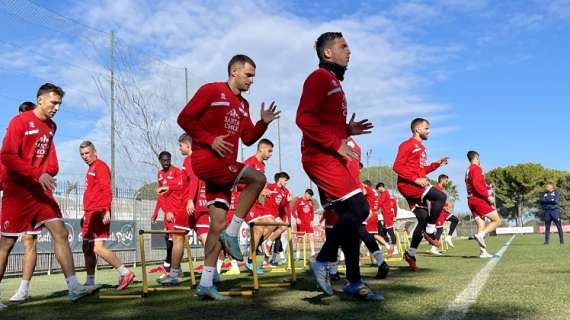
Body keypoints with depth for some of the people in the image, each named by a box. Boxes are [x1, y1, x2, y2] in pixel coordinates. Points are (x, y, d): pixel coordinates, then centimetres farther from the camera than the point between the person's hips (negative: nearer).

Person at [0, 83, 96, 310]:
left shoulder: (51, 126, 12)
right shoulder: (20, 121, -9)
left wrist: (51, 171, 5)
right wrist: (37, 174, -24)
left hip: (41, 190, 6)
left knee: (60, 232, -4)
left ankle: (73, 287, -4)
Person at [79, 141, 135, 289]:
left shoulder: (100, 166, -7)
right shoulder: (91, 169, 21)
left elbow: (107, 190, -17)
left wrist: (106, 210, -27)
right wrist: (86, 214, 24)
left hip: (99, 213, -10)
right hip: (90, 213, 10)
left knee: (98, 248, -17)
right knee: (87, 248, 12)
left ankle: (125, 273, -15)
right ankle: (90, 282, 19)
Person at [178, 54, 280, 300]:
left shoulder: (243, 105, 18)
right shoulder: (211, 91, -4)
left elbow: (248, 138, 17)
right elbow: (185, 118, -9)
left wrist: (264, 123, 1)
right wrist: (210, 140, -18)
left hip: (224, 165, 8)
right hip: (206, 159, -8)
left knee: (218, 222, 3)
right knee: (258, 178, -19)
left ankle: (206, 283, 8)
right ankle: (232, 233, -9)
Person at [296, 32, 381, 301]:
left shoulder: (334, 82, 23)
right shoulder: (319, 77, -6)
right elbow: (304, 119, -18)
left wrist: (348, 130, 8)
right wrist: (337, 144, -18)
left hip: (333, 158, 10)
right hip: (321, 157, -10)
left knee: (348, 217, 7)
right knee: (359, 208, -15)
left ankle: (354, 282, 13)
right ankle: (323, 261, -3)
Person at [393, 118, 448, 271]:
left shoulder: (422, 148, 21)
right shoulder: (407, 145, -6)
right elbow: (397, 166, -15)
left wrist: (437, 164, 15)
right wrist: (416, 179, -22)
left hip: (417, 186, 10)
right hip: (408, 184, -9)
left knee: (423, 219, 7)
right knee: (441, 197, -23)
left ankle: (410, 254, 15)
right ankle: (429, 231, -13)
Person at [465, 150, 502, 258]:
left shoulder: (468, 170, 20)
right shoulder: (476, 168, -8)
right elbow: (477, 184, -21)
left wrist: (487, 186, 26)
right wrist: (488, 196, -20)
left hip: (471, 200, 9)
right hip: (479, 199, -9)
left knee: (481, 225, 5)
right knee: (497, 220, -4)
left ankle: (483, 252, 1)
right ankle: (480, 235, -22)